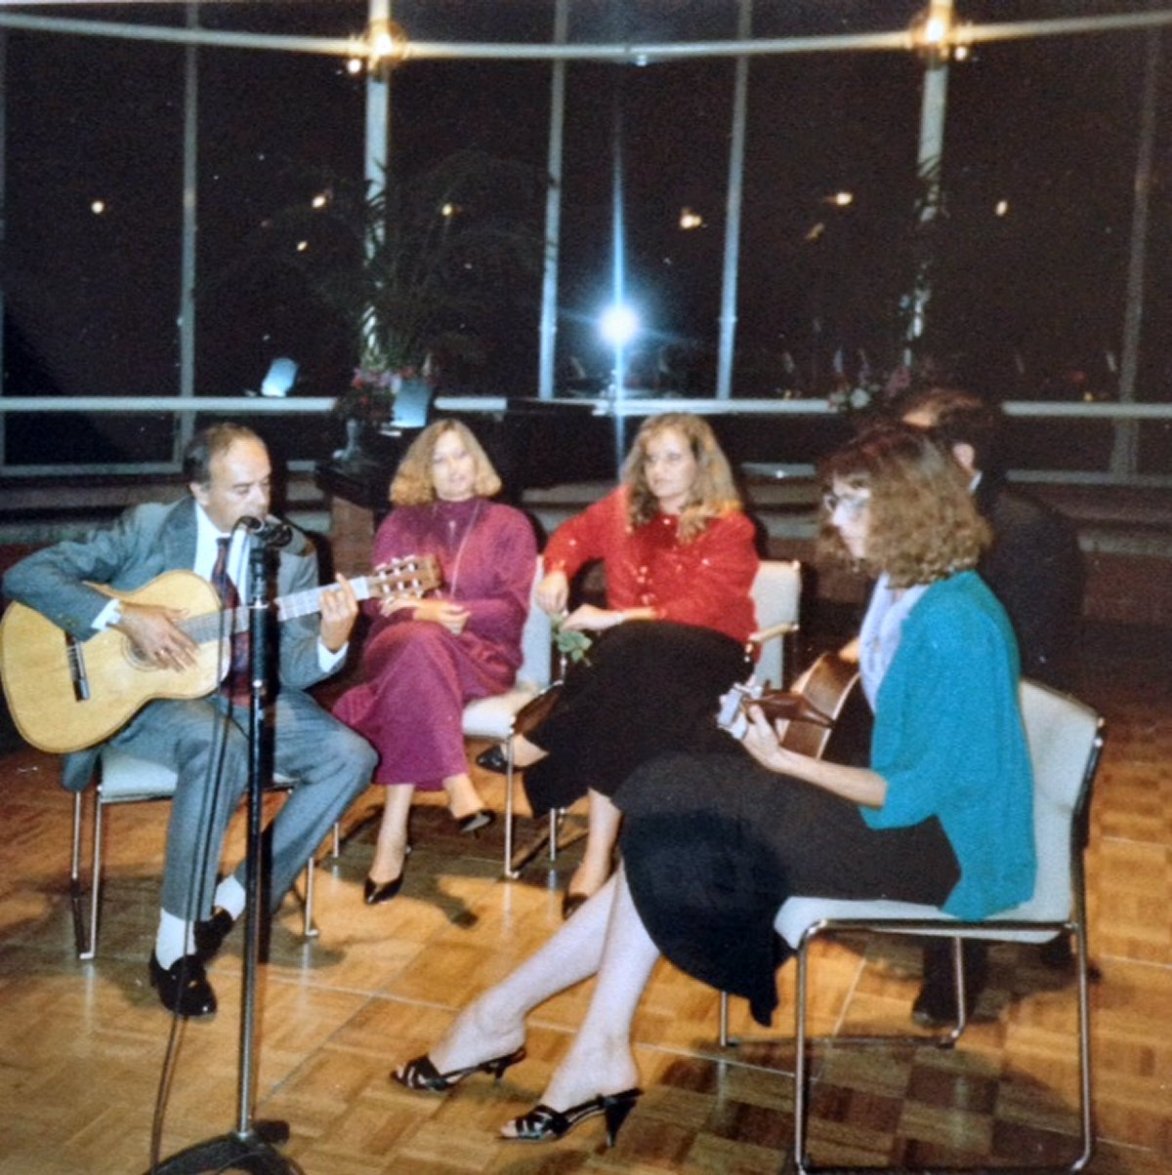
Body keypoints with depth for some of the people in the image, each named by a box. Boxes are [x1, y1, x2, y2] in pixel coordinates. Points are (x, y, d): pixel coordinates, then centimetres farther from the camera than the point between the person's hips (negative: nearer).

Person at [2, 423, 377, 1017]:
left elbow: (291, 669, -6)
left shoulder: (292, 550, -2)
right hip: (146, 695, -4)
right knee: (219, 743, -37)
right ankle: (175, 945, -25)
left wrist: (330, 641, -29)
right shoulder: (145, 527, -8)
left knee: (352, 758, -16)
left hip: (245, 697, 4)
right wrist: (125, 615, -26)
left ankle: (230, 903, -5)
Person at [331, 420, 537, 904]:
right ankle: (458, 788, -47)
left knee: (417, 670, -37)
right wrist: (427, 615, -15)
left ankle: (394, 834, -40)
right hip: (398, 648, 1)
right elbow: (380, 601, 7)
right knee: (421, 642, -38)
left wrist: (431, 609, -12)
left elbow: (513, 608, 0)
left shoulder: (509, 524, 12)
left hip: (482, 655, -1)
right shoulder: (400, 523, 17)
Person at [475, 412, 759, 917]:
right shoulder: (626, 507, 11)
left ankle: (537, 743, -22)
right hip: (630, 650, 4)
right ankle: (598, 856, -36)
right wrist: (557, 572, 2)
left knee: (629, 653, -38)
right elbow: (575, 534, 27)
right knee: (621, 702, -35)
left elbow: (704, 607, -15)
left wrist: (615, 618, -24)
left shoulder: (729, 528, -3)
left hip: (708, 651, -3)